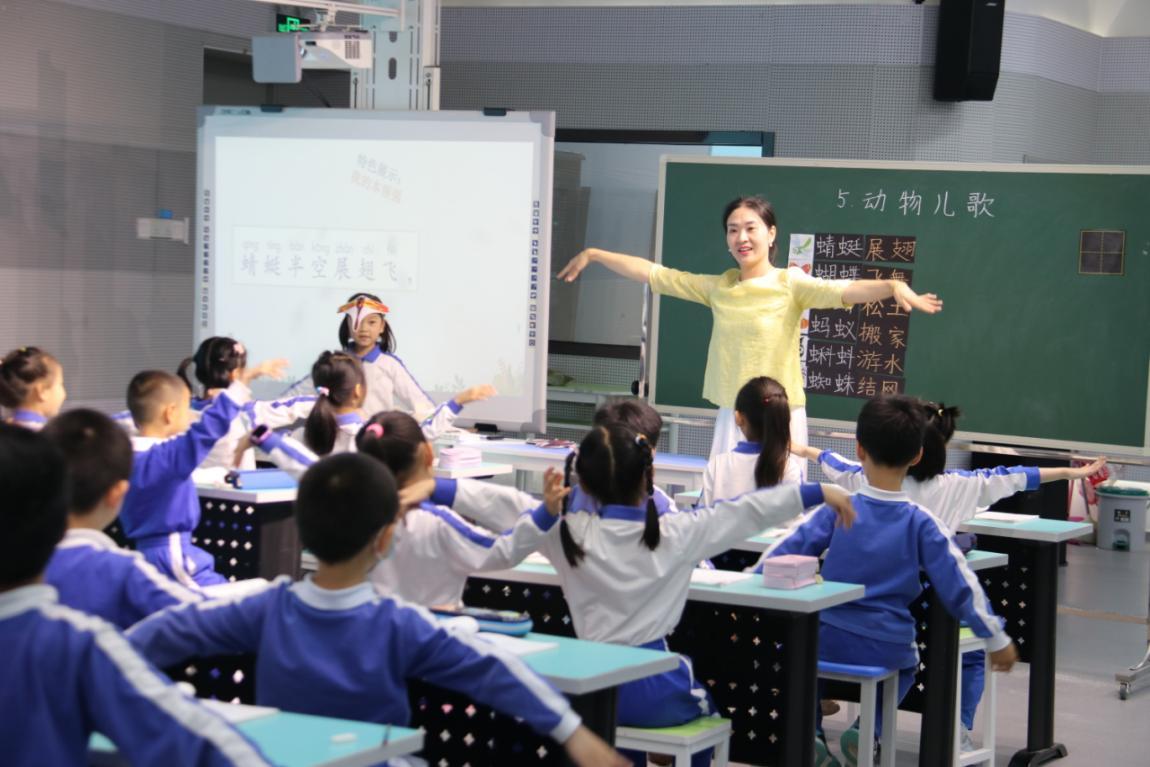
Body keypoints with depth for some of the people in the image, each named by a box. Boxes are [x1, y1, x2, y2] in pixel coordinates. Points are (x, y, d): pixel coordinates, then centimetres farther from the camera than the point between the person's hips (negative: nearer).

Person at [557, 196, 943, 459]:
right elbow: (653, 274, 12)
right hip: (731, 418, 5)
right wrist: (594, 254, 15)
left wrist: (893, 286, -42)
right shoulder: (718, 287, 7)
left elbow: (842, 291, -23)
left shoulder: (790, 284, -7)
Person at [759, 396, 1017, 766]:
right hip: (887, 649, 1)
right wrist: (998, 640, 3)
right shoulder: (922, 523, -11)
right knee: (906, 665, 37)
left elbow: (782, 554, -7)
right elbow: (960, 585, -8)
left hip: (829, 641, 0)